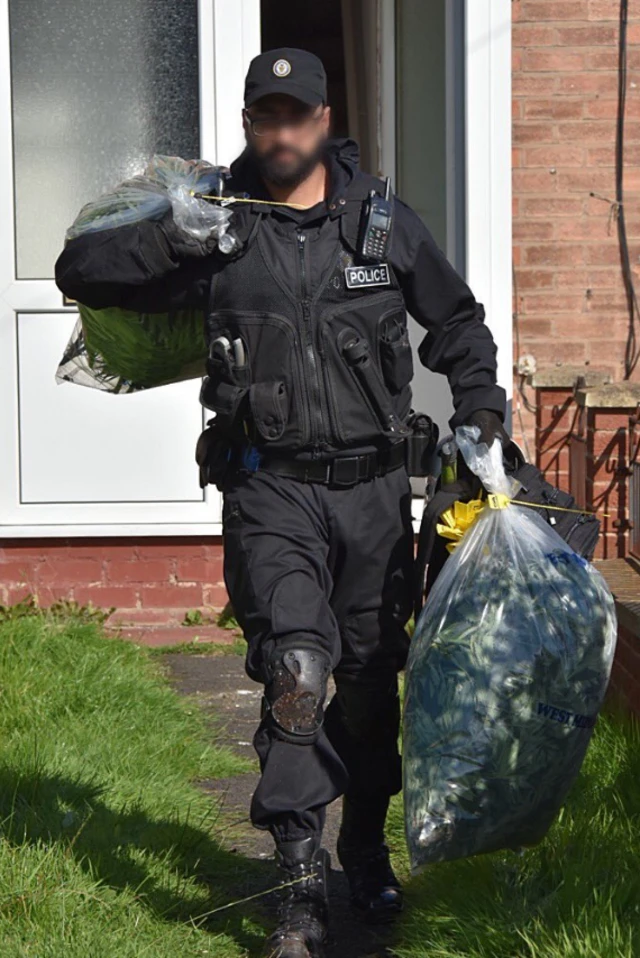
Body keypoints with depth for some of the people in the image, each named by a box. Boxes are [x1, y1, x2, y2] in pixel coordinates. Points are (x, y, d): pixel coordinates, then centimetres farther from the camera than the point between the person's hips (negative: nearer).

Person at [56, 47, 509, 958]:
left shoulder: (386, 222, 7)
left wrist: (482, 415, 11)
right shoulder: (220, 227, 2)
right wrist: (174, 238, -14)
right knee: (296, 665, -20)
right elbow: (81, 270, 1)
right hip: (274, 487, -2)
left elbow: (459, 323, 21)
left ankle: (367, 851, 32)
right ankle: (303, 882, -15)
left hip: (374, 487, 3)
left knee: (372, 677, 12)